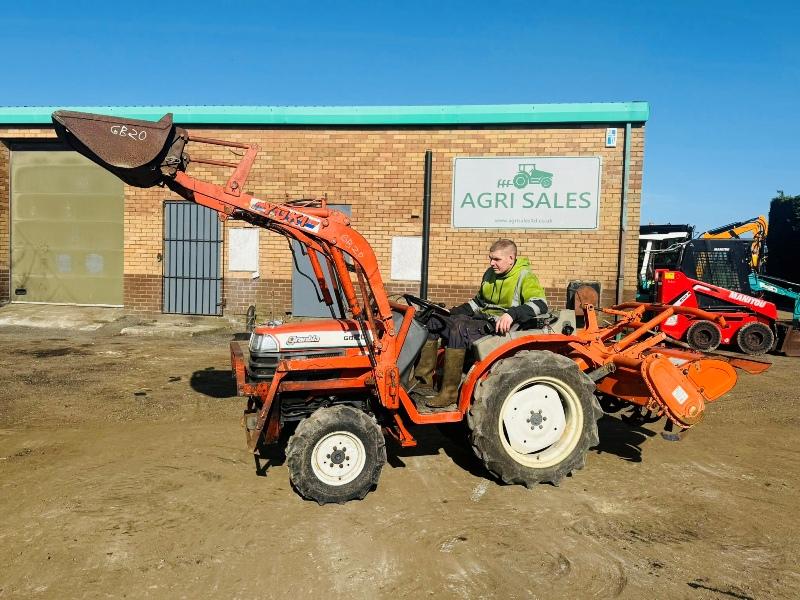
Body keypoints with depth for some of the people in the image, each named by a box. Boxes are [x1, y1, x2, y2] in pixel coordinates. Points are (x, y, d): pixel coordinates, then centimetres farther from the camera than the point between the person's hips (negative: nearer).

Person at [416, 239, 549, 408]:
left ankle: (448, 393, -32)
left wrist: (512, 313, -35)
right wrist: (455, 312, 18)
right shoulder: (490, 273, 16)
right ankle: (424, 378, -3)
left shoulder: (524, 277, -8)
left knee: (459, 329, -35)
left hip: (501, 327, -9)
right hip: (482, 319, 9)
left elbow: (540, 304, -22)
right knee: (433, 320, 0)